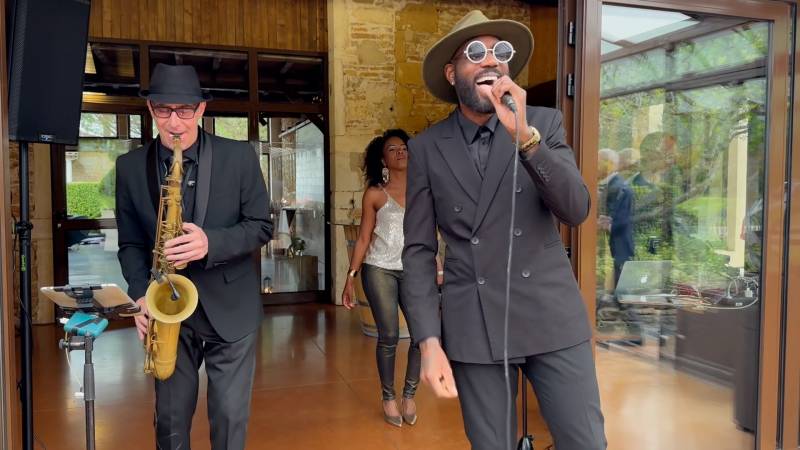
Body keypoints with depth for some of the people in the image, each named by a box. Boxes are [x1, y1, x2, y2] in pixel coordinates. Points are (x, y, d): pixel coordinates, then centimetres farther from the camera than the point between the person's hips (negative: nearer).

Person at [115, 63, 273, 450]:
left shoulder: (239, 157, -6)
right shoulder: (130, 166, 1)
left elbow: (261, 227, -5)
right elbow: (130, 243, 5)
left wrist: (212, 243, -23)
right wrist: (141, 295, -11)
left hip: (231, 309, -2)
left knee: (230, 417, 6)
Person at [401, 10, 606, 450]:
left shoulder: (544, 123, 3)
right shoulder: (426, 147, 1)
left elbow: (576, 209, -9)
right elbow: (418, 251, 0)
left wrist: (524, 135, -22)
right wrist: (429, 341, -8)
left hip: (551, 316, 1)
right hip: (473, 326, 0)